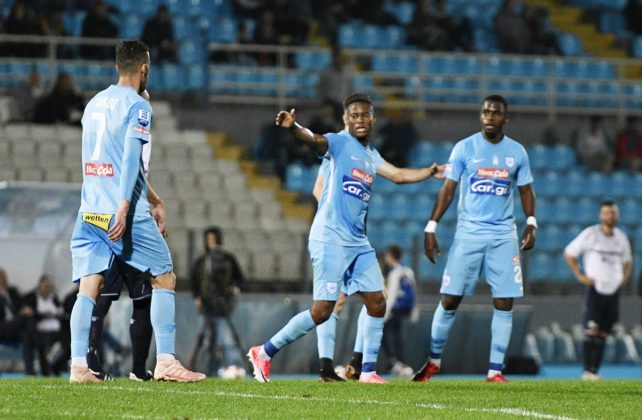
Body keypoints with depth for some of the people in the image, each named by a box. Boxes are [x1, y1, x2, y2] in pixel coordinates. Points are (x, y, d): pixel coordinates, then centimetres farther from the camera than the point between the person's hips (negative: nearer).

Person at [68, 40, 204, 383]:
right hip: (126, 213, -6)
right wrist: (124, 207, -24)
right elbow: (130, 158, -17)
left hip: (89, 211, 6)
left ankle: (78, 366, -9)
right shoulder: (137, 106, -6)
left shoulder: (94, 103, 16)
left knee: (88, 289, 2)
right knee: (164, 279, 6)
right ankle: (165, 362, 0)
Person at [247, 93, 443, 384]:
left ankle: (368, 371, 13)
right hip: (330, 239, -8)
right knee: (322, 310, -11)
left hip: (358, 242, 8)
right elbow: (314, 140, -26)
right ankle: (264, 353, 0)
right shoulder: (340, 143, -7)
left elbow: (398, 175, 27)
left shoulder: (371, 156, 18)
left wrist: (433, 171, 24)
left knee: (377, 303, 5)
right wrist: (292, 127, -46)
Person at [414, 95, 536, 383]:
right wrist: (431, 228, -4)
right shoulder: (465, 148, 1)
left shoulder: (517, 152, 7)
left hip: (504, 235, 2)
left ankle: (495, 370, 1)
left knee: (504, 303, -4)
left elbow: (526, 191, 15)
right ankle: (434, 360, 15)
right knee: (450, 299, -3)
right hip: (468, 233, -2)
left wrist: (531, 223, -2)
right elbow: (447, 189, 2)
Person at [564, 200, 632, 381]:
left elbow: (627, 261, 28)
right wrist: (580, 276, -3)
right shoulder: (590, 234, -3)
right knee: (592, 331, -12)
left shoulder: (621, 237, 11)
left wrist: (624, 277, 10)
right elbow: (569, 253, 4)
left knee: (603, 334, 3)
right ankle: (587, 371, -8)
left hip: (613, 290, 4)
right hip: (595, 288, -4)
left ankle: (595, 371, 6)